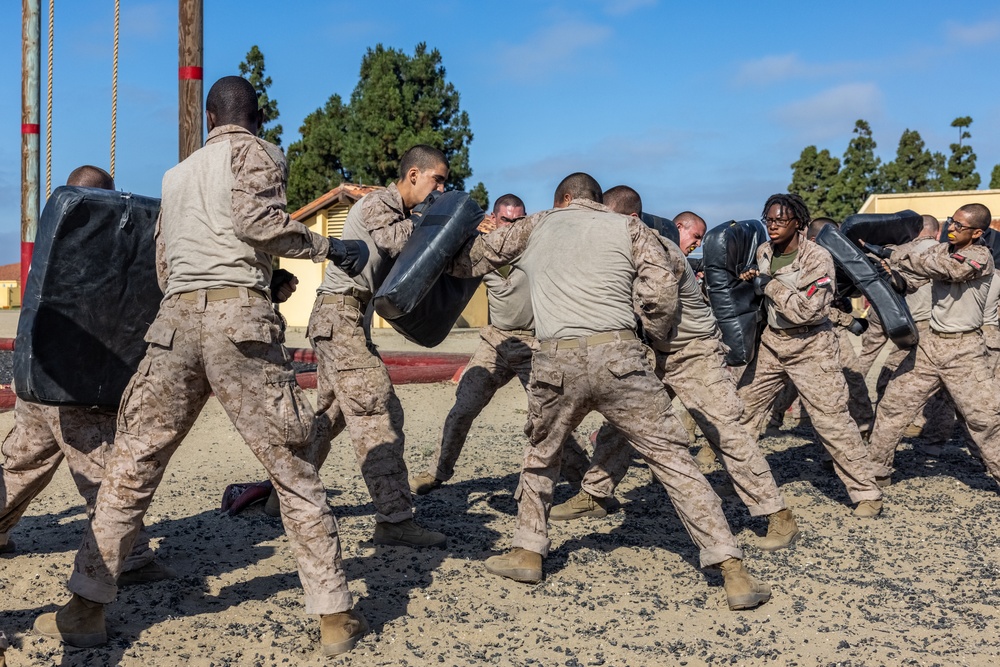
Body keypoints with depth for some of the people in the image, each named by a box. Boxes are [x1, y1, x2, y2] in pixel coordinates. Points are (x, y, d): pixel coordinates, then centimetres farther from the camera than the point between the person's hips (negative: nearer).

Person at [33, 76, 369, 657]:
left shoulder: (176, 173, 26)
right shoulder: (257, 152, 9)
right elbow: (255, 219, -10)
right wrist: (328, 247, -1)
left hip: (175, 319, 5)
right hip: (238, 318, -5)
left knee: (133, 465, 12)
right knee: (294, 467, 0)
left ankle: (86, 609, 13)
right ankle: (335, 615, 3)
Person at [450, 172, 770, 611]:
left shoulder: (534, 227, 20)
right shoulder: (627, 227, 14)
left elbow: (470, 259, 28)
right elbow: (661, 289, 1)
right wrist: (659, 335, 19)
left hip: (555, 361, 2)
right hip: (617, 355, -1)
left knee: (541, 454, 27)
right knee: (672, 457, 3)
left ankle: (528, 552, 32)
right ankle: (733, 571, 2)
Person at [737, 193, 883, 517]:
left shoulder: (818, 258, -16)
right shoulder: (763, 251, 2)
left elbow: (807, 310, -25)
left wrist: (770, 284, -21)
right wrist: (747, 278, 0)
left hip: (810, 346, -6)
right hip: (771, 342, 6)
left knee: (832, 420, -6)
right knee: (741, 410, 6)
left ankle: (867, 493, 7)